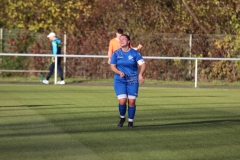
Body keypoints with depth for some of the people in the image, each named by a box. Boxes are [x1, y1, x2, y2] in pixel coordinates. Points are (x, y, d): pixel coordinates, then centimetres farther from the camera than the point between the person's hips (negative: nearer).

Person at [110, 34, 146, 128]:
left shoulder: (135, 53, -2)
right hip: (120, 81, 0)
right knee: (122, 101, -12)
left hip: (133, 81, 0)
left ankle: (130, 121, 15)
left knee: (132, 102, -3)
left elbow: (143, 64, -7)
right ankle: (122, 118, 16)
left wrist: (140, 74, -26)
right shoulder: (116, 53, 1)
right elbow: (112, 66, 2)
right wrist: (120, 72, -18)